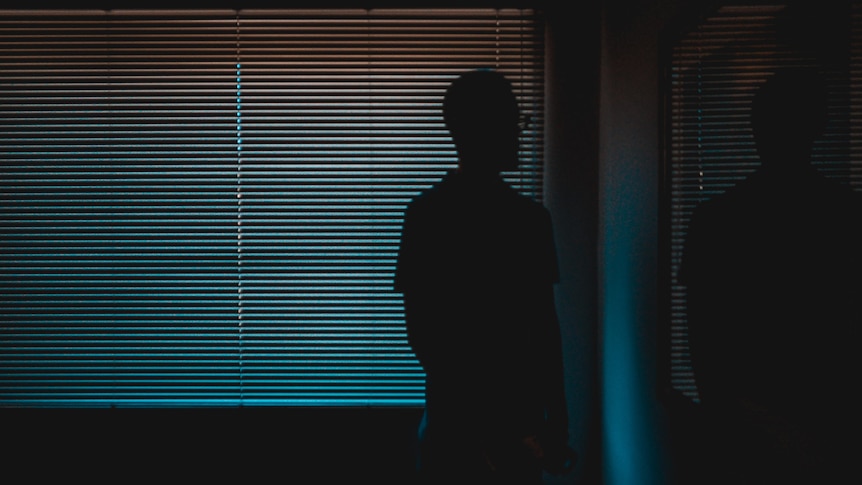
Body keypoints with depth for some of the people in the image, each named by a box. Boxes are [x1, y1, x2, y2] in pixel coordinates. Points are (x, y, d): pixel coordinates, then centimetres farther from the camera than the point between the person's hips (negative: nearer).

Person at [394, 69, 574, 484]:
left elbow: (545, 331, 10)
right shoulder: (428, 214, -8)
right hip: (456, 423, -4)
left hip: (520, 422, 4)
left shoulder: (530, 218, 7)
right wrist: (488, 426, -12)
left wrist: (557, 424, 8)